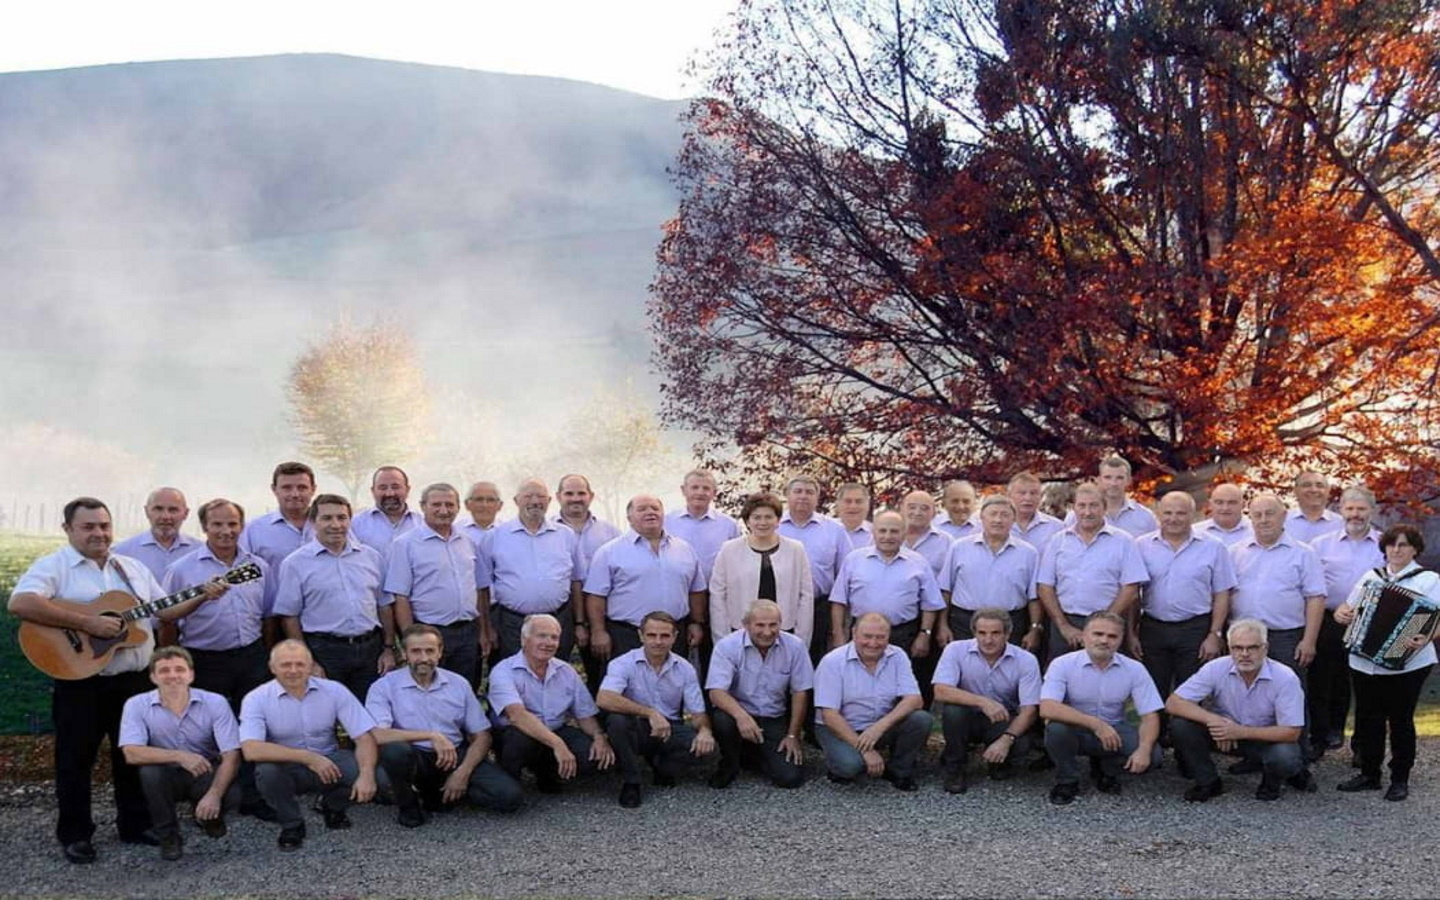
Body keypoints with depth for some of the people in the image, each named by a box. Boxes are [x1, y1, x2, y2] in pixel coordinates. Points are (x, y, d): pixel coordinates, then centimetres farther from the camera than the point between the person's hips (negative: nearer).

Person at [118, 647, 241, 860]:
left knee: (233, 795, -30)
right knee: (149, 772, -33)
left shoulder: (215, 703, -14)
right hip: (167, 775, 0)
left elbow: (231, 755, -18)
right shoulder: (137, 705, -13)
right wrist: (179, 756, -36)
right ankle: (168, 836, -7)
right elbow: (131, 753, -25)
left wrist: (214, 794, -33)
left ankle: (209, 815, 10)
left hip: (207, 773, 0)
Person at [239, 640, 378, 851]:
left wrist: (367, 774, -32)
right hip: (286, 767, -2)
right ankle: (291, 825, -4)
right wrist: (308, 758, -31)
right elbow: (251, 750, -27)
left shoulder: (335, 691, -8)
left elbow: (364, 737, -12)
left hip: (329, 762, 2)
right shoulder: (256, 699, -13)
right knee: (267, 772, -35)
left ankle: (332, 807, 10)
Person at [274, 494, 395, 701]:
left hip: (370, 648, 3)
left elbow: (384, 606, 14)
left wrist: (388, 649, 8)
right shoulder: (296, 563, -1)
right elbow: (289, 616, -4)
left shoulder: (371, 556, 10)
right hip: (324, 651, -3)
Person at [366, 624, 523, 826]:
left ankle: (445, 792, 9)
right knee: (395, 751, -39)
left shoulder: (458, 684, 6)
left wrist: (463, 773, -10)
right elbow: (377, 735, -22)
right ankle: (407, 803, -6)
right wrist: (431, 736, -25)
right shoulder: (384, 687, -5)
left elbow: (481, 736, 6)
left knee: (510, 796, -19)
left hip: (456, 755, 3)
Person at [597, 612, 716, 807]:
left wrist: (704, 730, -26)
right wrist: (650, 713, -34)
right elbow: (603, 699, -30)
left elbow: (698, 713, 0)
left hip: (670, 730, 3)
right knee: (617, 720, -36)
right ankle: (630, 782, -13)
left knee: (704, 745, -26)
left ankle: (662, 767, 8)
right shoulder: (624, 664, -12)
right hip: (636, 729, -3)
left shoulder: (685, 669, 0)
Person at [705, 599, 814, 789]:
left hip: (776, 720, 2)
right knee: (722, 720, -36)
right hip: (740, 714, -2)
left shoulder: (795, 646, -8)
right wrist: (741, 715, -41)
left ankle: (755, 753, 20)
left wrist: (792, 736, -2)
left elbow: (800, 693, 0)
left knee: (791, 777, -15)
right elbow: (716, 692, -23)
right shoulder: (727, 646, -14)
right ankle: (729, 765, -1)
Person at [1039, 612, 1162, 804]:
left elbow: (1150, 716, -10)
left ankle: (1107, 770, 11)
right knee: (1056, 729, -36)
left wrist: (1144, 749, -30)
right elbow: (1047, 709, -29)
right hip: (1074, 729, -3)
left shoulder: (1134, 669, -7)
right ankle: (1067, 781, -5)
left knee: (1152, 755, -23)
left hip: (1114, 730, 3)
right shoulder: (1063, 664, -16)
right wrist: (1095, 723, -35)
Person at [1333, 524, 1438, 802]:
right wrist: (1341, 613, -3)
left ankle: (1400, 779, 15)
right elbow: (1349, 607, 20)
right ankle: (1369, 774, 21)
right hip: (1364, 662, 4)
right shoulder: (1372, 577, 14)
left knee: (1400, 721, 3)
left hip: (1406, 664, -4)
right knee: (1368, 719, 9)